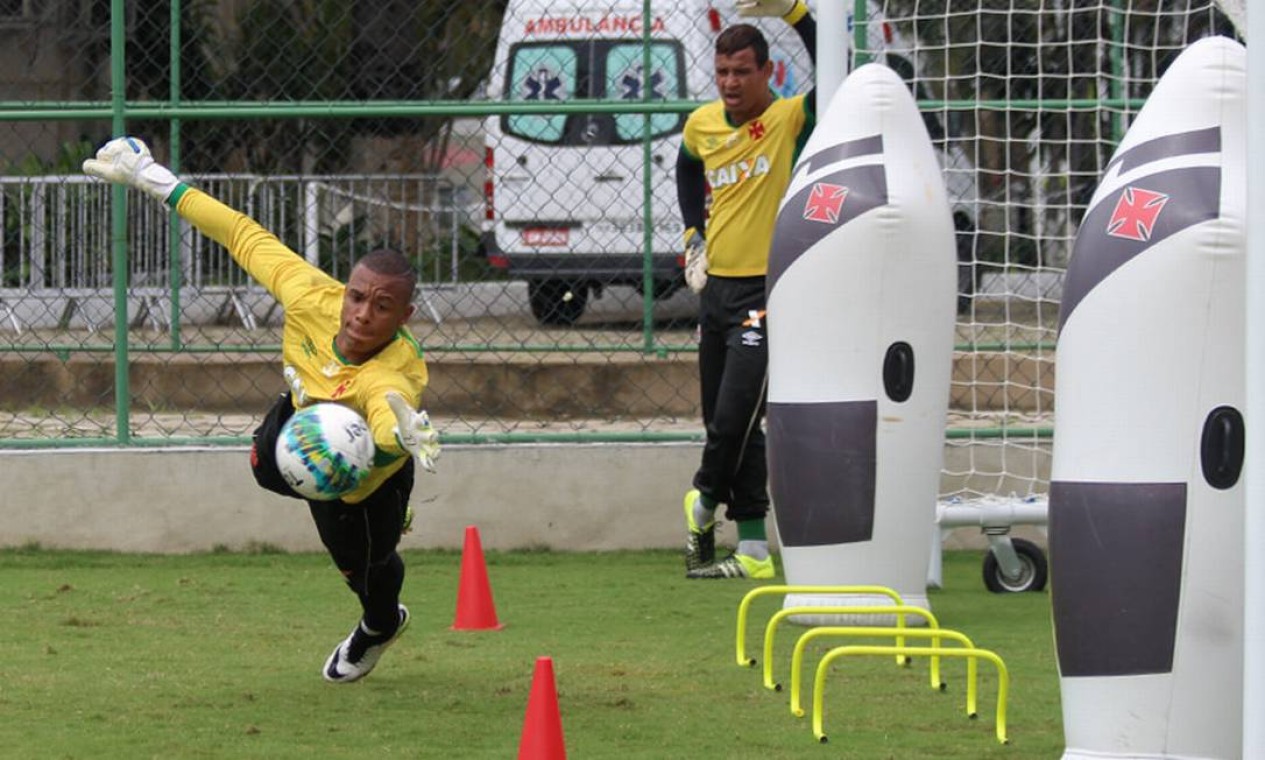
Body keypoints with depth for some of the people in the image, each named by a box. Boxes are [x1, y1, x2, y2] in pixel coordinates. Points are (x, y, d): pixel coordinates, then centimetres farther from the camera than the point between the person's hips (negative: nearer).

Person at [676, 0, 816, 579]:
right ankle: (752, 551, 14)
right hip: (716, 286, 7)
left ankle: (704, 501, 13)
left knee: (734, 419, -14)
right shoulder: (702, 124, 7)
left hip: (766, 290, -7)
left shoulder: (791, 119, -11)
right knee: (726, 424, 8)